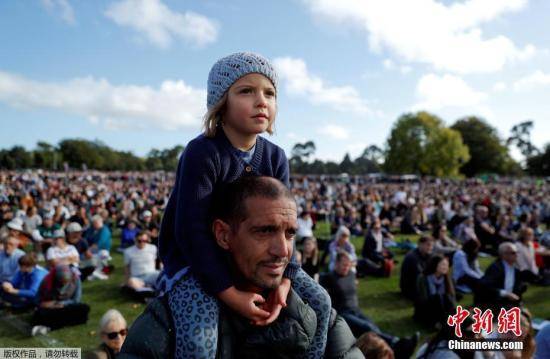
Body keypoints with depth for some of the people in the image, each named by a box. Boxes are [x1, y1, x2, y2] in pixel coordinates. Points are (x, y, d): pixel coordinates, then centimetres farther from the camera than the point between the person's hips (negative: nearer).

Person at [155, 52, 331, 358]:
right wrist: (230, 294, -27)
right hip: (191, 256, -5)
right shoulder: (202, 153, -24)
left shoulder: (275, 157, -4)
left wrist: (283, 280, -16)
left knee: (319, 301, 2)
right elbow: (190, 229, -28)